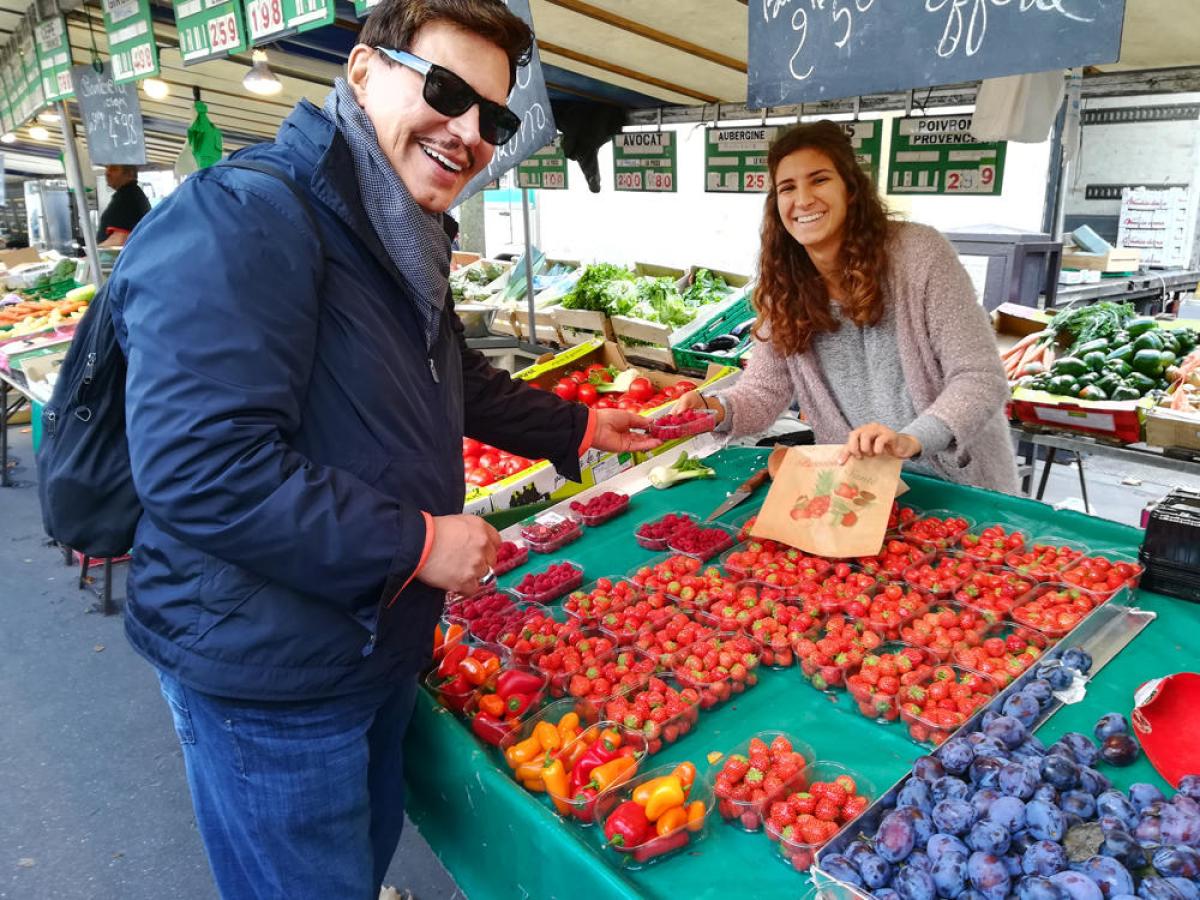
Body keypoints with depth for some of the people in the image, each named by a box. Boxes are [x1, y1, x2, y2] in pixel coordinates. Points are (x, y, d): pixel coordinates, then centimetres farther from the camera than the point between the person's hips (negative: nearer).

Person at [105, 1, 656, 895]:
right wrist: (417, 544, -26)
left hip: (383, 642, 9)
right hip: (268, 678, -9)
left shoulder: (403, 242, 8)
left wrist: (580, 427, 19)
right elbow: (198, 470, -32)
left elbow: (462, 382, 22)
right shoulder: (242, 217, -25)